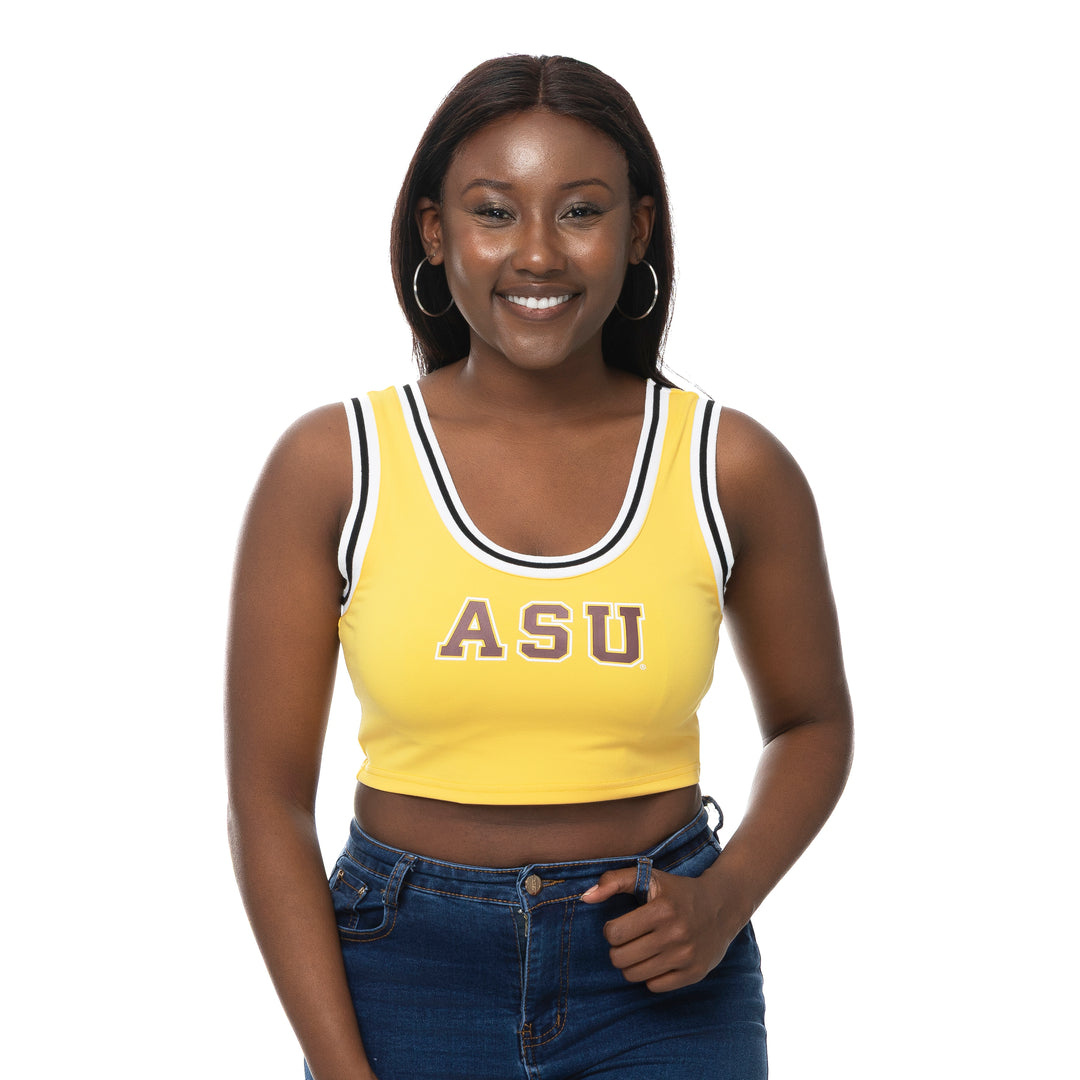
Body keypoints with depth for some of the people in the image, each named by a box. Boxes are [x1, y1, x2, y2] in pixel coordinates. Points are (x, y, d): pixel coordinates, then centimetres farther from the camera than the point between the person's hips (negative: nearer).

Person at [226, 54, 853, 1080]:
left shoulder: (733, 470, -4)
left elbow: (811, 724, 11)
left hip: (660, 997, 1)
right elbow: (267, 798, -5)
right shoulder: (333, 466, -6)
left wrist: (725, 900, -6)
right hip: (407, 983, 0)